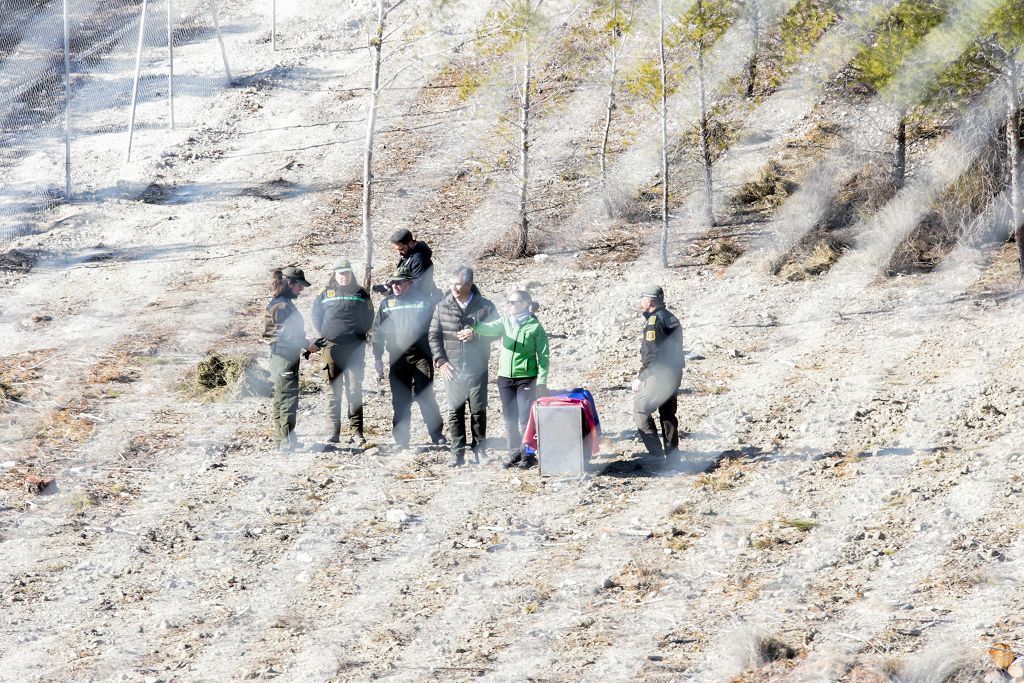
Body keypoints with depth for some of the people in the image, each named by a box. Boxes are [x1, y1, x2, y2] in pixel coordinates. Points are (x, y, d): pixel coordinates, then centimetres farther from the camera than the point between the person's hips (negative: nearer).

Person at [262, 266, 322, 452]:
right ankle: (288, 441, -11)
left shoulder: (284, 303, 17)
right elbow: (285, 335, -20)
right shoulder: (282, 305, -15)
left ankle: (281, 440, 19)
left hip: (282, 357, 11)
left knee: (281, 398, 13)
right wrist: (307, 345, -12)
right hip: (285, 357, -11)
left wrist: (306, 345, 14)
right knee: (289, 397, -10)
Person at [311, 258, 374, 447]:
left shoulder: (360, 294, 9)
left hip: (355, 348, -1)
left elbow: (368, 318, 12)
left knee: (354, 390, -5)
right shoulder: (325, 295, 9)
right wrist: (325, 334, 5)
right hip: (331, 347, 1)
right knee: (334, 391, 3)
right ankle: (334, 430, 6)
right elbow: (316, 316, 14)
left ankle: (356, 431, -5)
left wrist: (360, 334, 3)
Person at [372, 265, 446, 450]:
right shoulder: (386, 304, 10)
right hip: (397, 358, 3)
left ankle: (437, 435, 1)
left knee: (426, 397, -6)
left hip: (421, 356, -2)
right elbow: (378, 332, 11)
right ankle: (401, 439, 9)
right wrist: (378, 359, 6)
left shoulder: (423, 301, 3)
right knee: (400, 401, 4)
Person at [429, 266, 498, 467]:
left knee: (478, 410, 2)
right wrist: (440, 361, -2)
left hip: (477, 369, -1)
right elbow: (434, 335, 7)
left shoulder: (485, 307, -2)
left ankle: (479, 447, 18)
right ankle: (457, 453, 7)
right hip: (452, 369, 1)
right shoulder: (443, 307, 3)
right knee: (455, 411, 2)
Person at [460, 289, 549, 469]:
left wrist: (541, 381, -11)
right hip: (505, 377, 5)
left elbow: (543, 356, -4)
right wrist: (473, 330, -36)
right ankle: (513, 452, 19)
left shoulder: (535, 327, -5)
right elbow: (490, 328, -14)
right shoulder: (506, 322, 6)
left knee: (525, 419, -4)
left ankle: (527, 454, 6)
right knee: (510, 419, 9)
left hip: (526, 378, -5)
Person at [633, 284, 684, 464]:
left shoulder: (654, 321, -17)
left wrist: (640, 378, -16)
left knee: (641, 409, -2)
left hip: (659, 374, -9)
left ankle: (656, 453, -8)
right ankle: (672, 455, 18)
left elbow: (651, 354, -21)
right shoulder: (671, 319, 14)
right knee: (668, 414, 15)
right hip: (674, 374, 9)